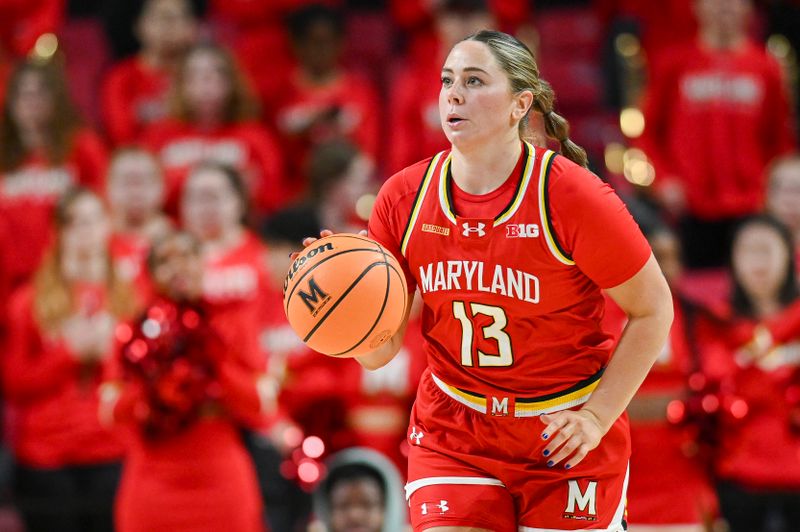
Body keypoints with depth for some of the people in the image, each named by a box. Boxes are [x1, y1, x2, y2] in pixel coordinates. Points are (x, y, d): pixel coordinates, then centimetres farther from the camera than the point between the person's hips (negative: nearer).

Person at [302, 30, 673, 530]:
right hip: (453, 429, 2)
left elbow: (653, 310, -5)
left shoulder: (570, 195, -15)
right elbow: (378, 352, 0)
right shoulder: (403, 198, -5)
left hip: (564, 432, -2)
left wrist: (598, 416, -11)